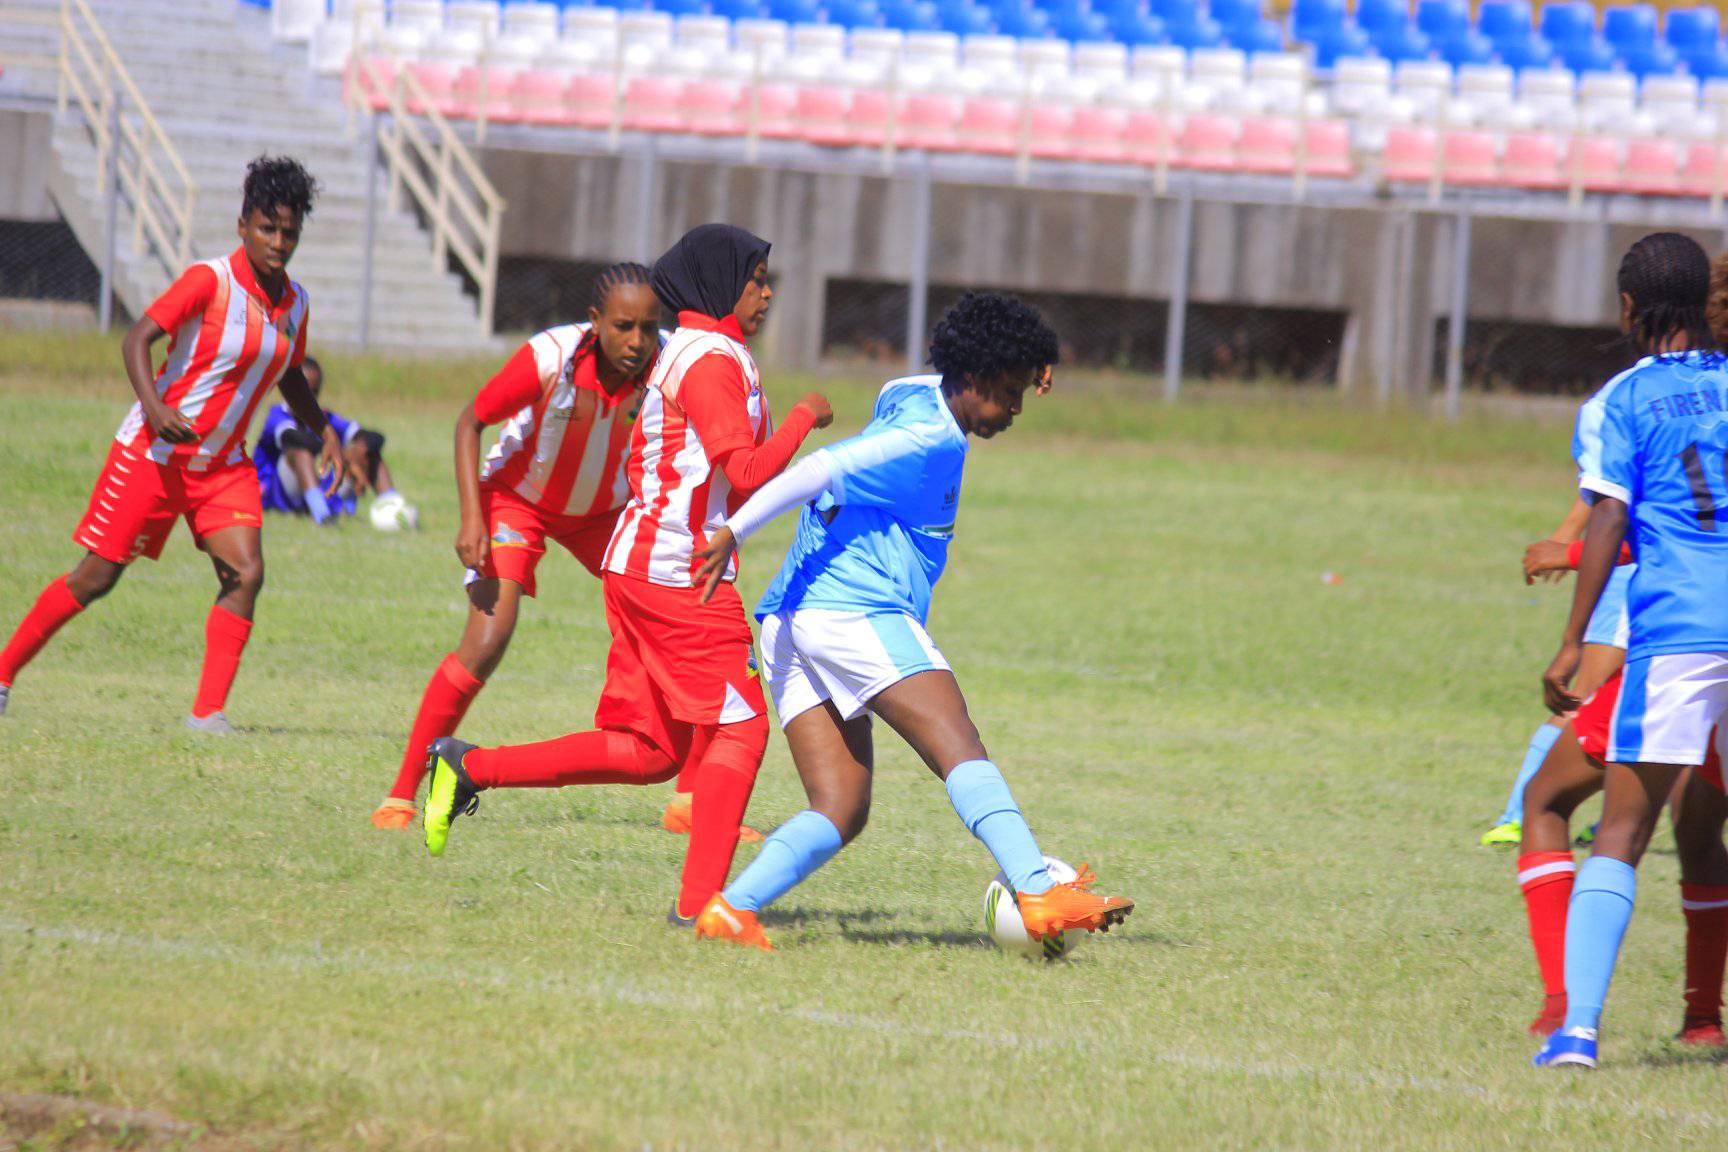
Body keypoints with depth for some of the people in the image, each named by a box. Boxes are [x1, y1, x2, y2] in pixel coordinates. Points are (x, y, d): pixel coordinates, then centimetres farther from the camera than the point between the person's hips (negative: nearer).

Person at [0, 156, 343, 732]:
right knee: (97, 576, -2)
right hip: (155, 450, -6)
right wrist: (154, 408, -37)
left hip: (223, 464, 6)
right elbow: (137, 339, -22)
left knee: (245, 572, -14)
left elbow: (291, 380, 23)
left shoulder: (295, 304, 5)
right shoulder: (211, 280, -16)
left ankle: (208, 711, -11)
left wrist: (326, 432, 9)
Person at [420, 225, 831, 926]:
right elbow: (745, 472, -21)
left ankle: (468, 769, 10)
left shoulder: (680, 353, 18)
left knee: (649, 750, 11)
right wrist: (803, 419, -9)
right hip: (681, 573, -10)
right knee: (738, 729, -6)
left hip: (636, 560, 10)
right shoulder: (715, 361, -12)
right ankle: (699, 904, -10)